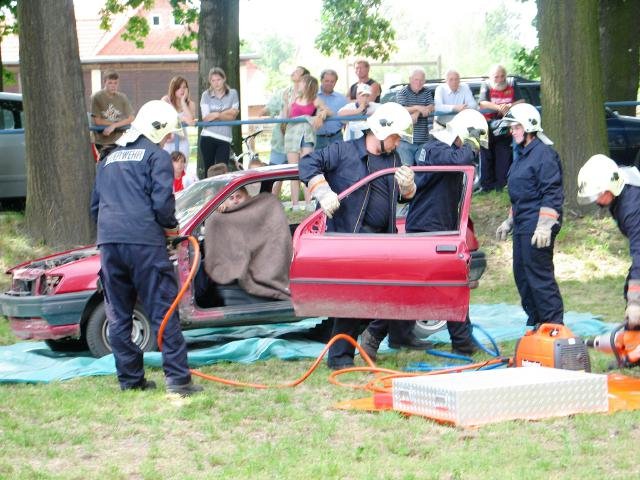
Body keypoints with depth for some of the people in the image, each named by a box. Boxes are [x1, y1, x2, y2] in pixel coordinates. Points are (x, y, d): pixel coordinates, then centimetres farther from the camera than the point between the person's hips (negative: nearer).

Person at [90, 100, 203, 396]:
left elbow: (95, 205, 25)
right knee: (164, 312, -4)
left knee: (119, 315, 11)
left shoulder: (109, 158, 24)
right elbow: (162, 201, -8)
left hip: (108, 242, 6)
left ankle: (130, 379, 13)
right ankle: (178, 379, -8)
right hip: (144, 241, -6)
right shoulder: (156, 155, 3)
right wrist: (170, 226, 10)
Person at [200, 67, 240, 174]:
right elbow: (205, 118, -5)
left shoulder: (232, 94, 6)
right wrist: (226, 113, -9)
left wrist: (216, 115, -10)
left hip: (224, 138, 0)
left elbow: (233, 116, 0)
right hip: (208, 137, 0)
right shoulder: (206, 95, 4)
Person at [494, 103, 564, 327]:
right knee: (522, 275, 13)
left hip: (537, 227, -10)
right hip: (522, 226, 10)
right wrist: (509, 221, 28)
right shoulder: (523, 155, 18)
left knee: (539, 276, -9)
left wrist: (544, 226, -24)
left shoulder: (544, 154, -13)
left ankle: (554, 324, -4)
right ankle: (535, 322, 22)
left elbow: (552, 193, -19)